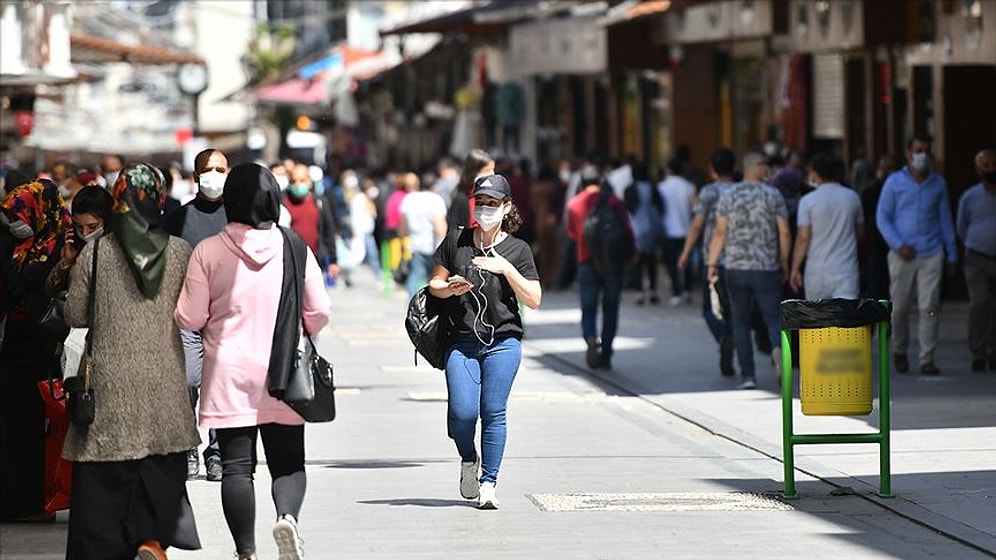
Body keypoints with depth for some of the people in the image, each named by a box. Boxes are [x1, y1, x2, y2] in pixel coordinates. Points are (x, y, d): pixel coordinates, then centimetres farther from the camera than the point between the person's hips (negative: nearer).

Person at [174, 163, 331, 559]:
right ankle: (287, 516, -20)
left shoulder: (208, 252, -7)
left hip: (229, 376, -1)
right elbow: (318, 312, -1)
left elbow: (188, 318, -5)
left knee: (236, 466, 5)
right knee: (288, 462, 8)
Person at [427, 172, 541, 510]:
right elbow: (434, 284, 12)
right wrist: (450, 288, -10)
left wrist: (507, 269, -13)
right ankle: (469, 461, 20)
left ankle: (488, 483, 5)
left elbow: (534, 301, -2)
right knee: (463, 412, -11)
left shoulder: (517, 250, 4)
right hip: (462, 343, 1)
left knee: (493, 412, -6)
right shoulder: (457, 241, 6)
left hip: (502, 342, 0)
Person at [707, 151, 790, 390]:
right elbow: (784, 232, -1)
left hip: (736, 267, 1)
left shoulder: (728, 197, 0)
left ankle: (748, 375, 3)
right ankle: (778, 348, -28)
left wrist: (712, 263, 4)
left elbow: (720, 233, -2)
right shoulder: (773, 195, -1)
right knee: (773, 317, 5)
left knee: (740, 322, 9)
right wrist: (784, 262, 11)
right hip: (767, 268, -1)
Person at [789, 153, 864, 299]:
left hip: (817, 270, -1)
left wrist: (795, 269, -1)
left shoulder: (808, 201, -7)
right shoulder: (852, 198, 3)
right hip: (846, 269, 1)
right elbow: (860, 232, 13)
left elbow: (803, 238, -8)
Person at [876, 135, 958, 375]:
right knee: (899, 307, 3)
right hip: (903, 254, -1)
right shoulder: (894, 182, 4)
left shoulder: (938, 184, 9)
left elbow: (945, 219, 15)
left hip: (932, 254, 1)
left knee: (930, 306, -8)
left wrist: (952, 254, 12)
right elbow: (882, 217, 2)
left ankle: (927, 359, -4)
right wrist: (898, 245, -10)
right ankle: (899, 351, 26)